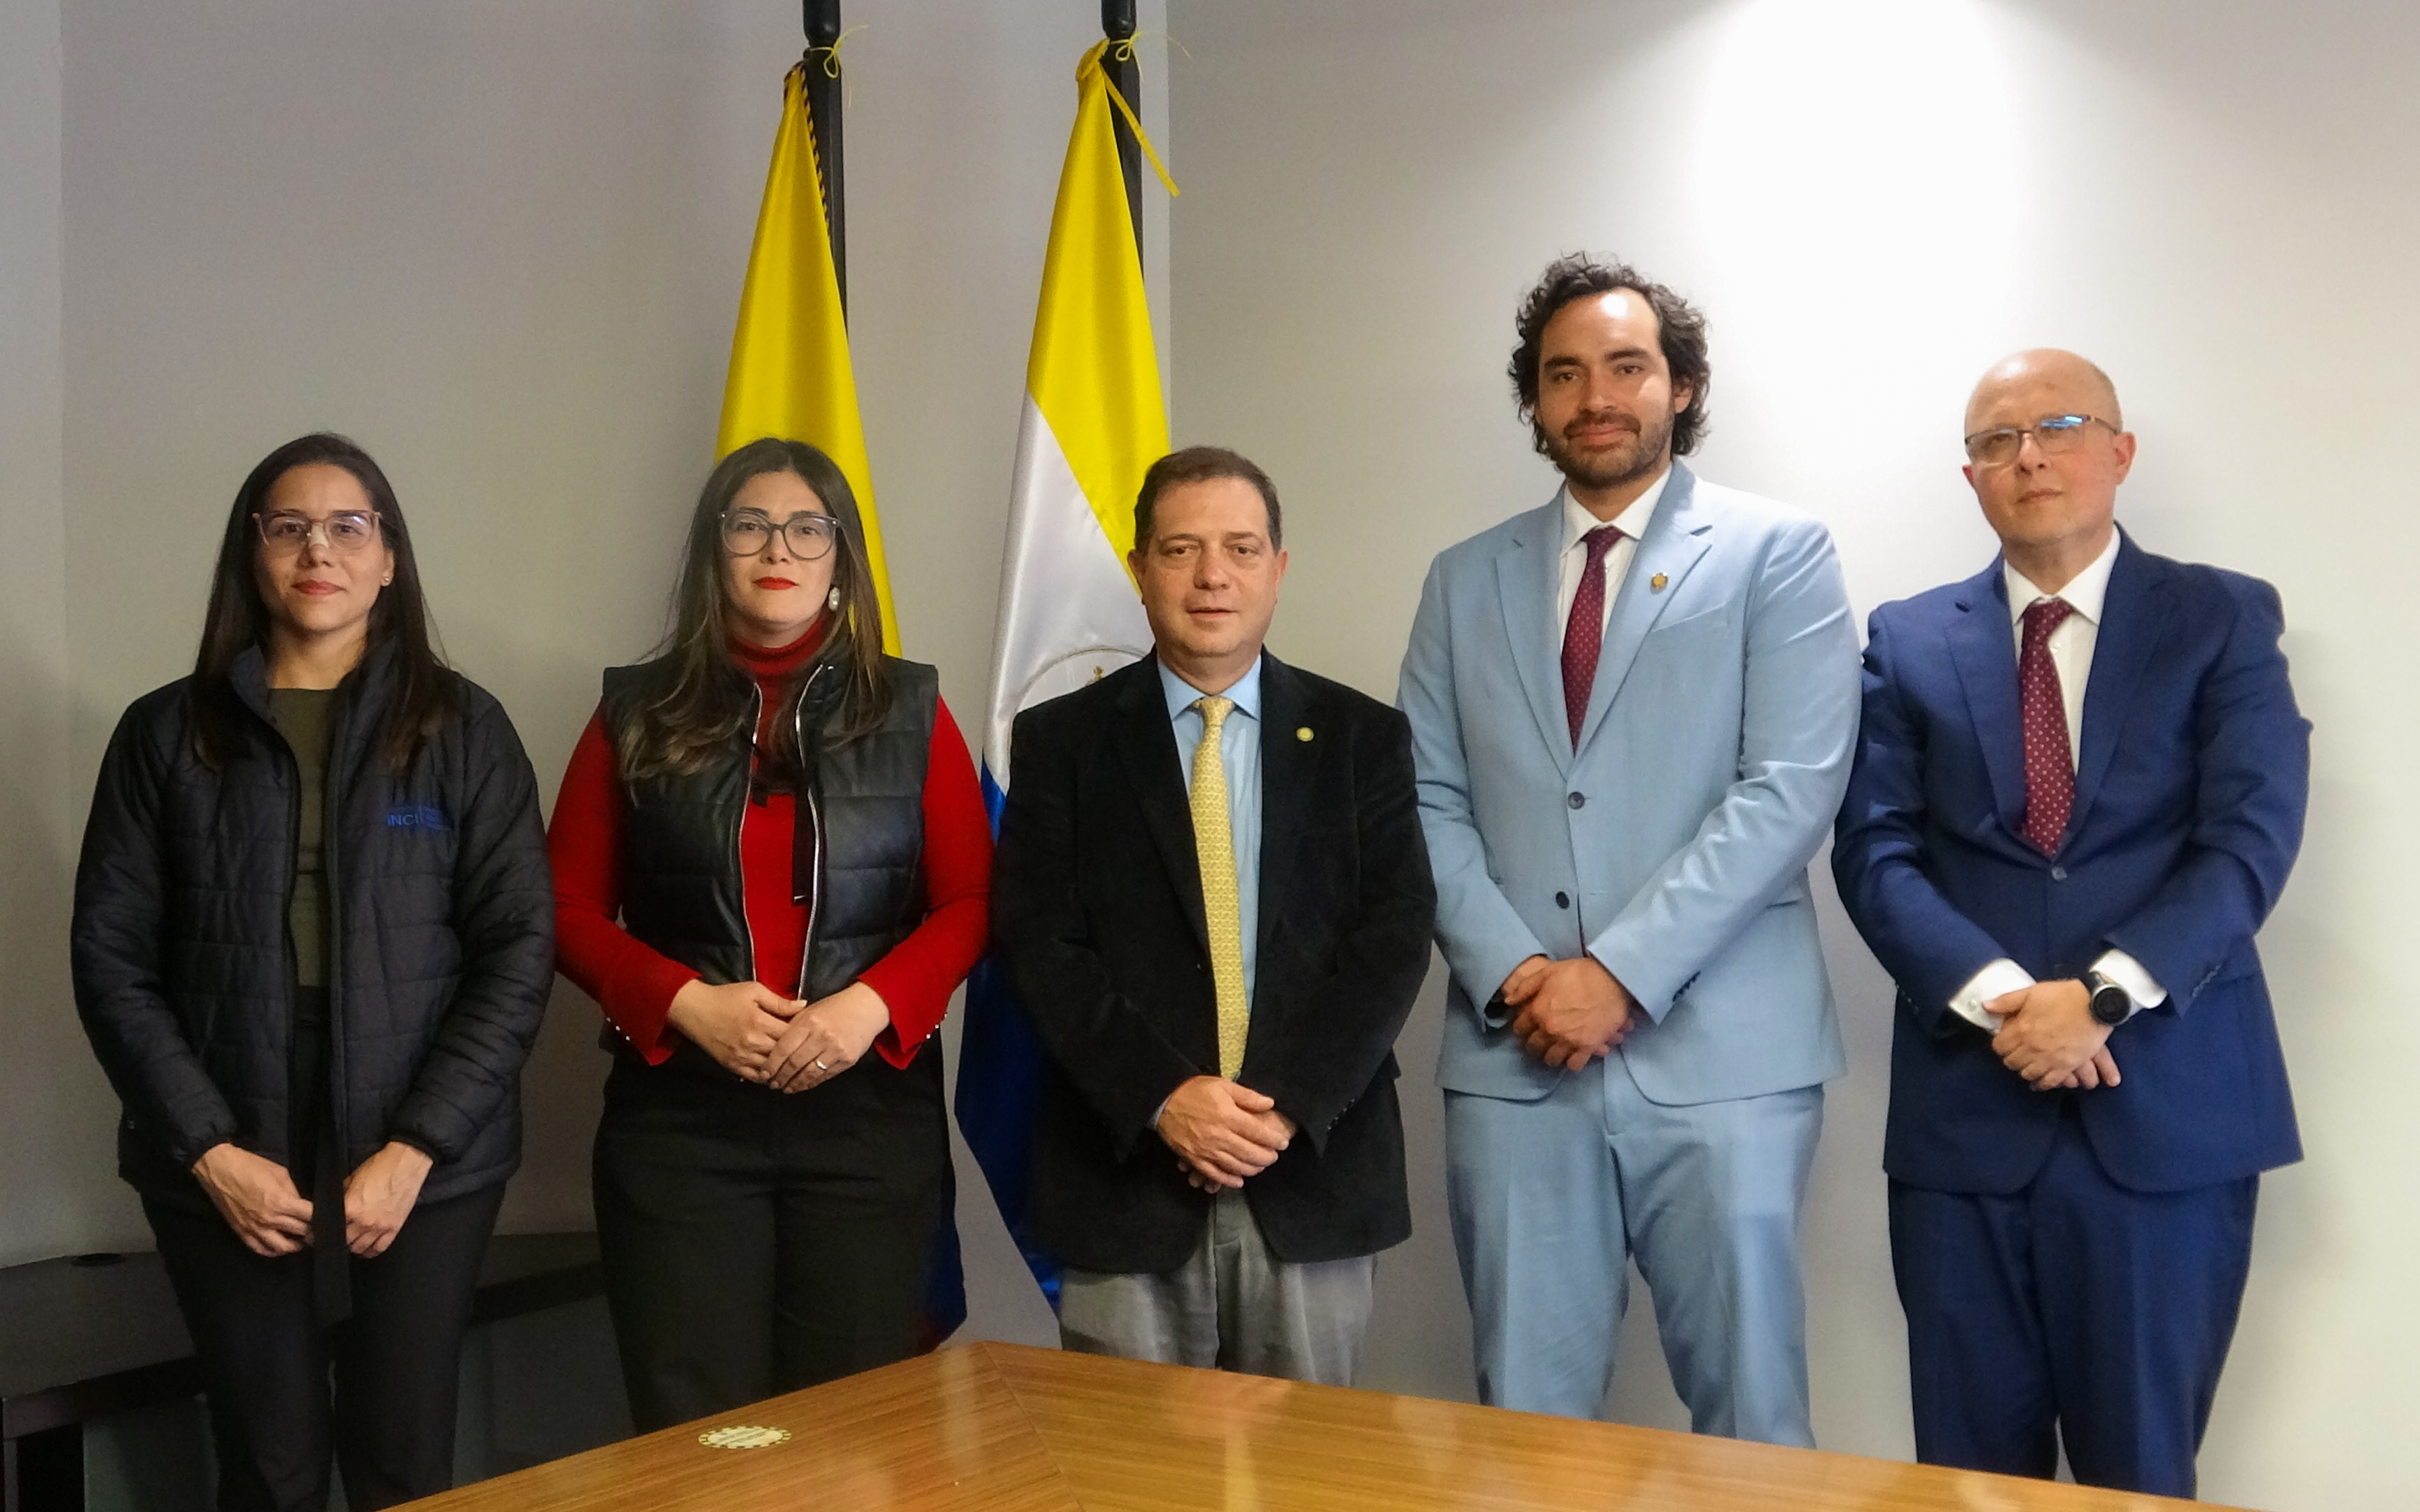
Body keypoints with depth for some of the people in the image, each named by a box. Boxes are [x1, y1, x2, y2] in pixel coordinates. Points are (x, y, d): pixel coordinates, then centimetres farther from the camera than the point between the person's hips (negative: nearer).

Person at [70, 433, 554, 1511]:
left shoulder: (461, 729, 3)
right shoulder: (167, 734, 5)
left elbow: (519, 947, -2)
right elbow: (112, 958, 2)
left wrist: (417, 1149, -10)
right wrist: (208, 1149, -8)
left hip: (424, 1166, 0)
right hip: (228, 1166, 1)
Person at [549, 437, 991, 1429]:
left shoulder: (909, 711, 5)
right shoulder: (641, 716, 5)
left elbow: (969, 903, 3)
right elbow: (570, 909, 5)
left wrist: (868, 1006, -13)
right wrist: (688, 1003, -11)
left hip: (869, 1107, 1)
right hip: (681, 1114, 0)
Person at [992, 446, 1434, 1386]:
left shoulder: (1361, 738, 8)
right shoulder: (1062, 741, 6)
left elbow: (1395, 935, 0)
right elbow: (1036, 941, -2)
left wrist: (1288, 1105, -12)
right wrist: (1161, 1098, -14)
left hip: (1314, 1178, 1)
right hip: (1127, 1178, 0)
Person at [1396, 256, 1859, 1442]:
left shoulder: (1777, 554, 3)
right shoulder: (1466, 580, 14)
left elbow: (1790, 789, -8)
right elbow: (1430, 800, 8)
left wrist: (1621, 972, -14)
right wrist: (1512, 973, -8)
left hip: (1720, 1054, -3)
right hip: (1513, 1056, 3)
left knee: (1749, 1417, 3)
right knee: (1525, 1417, 7)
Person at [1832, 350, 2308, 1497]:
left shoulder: (2224, 619, 6)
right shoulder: (1909, 640, 10)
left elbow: (2250, 839, -5)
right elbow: (1876, 852, 0)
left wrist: (2105, 996, -18)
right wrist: (1997, 996, -15)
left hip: (2167, 1108, -1)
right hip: (1964, 1110, 2)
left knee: (2138, 1467, 7)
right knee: (1973, 1469, 7)